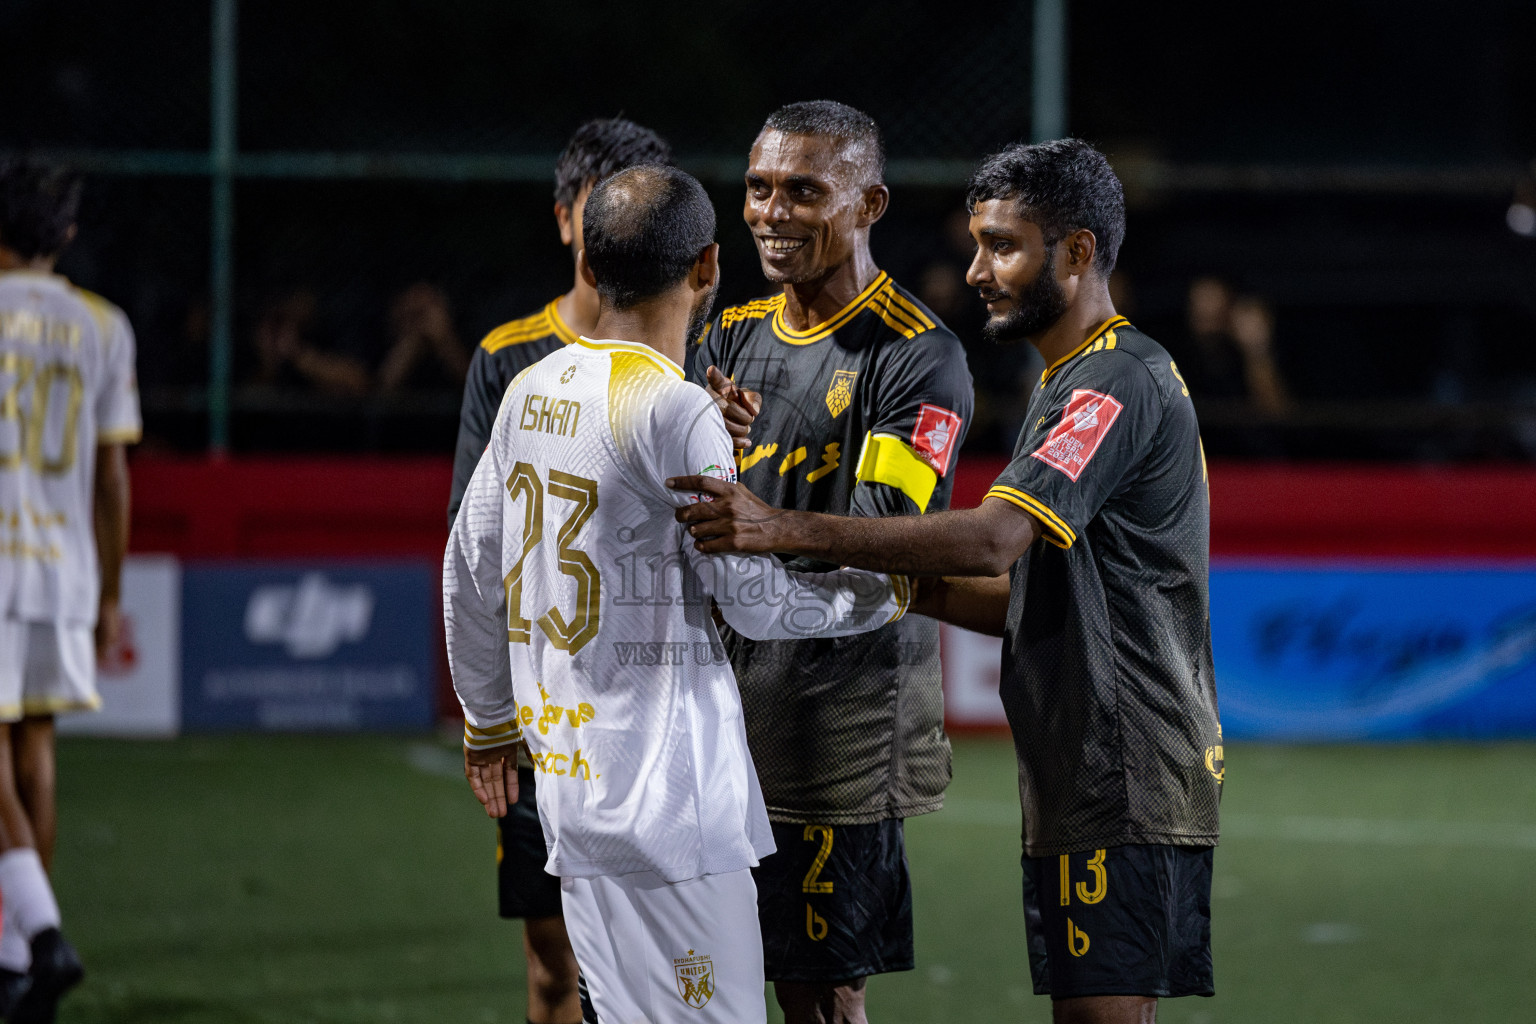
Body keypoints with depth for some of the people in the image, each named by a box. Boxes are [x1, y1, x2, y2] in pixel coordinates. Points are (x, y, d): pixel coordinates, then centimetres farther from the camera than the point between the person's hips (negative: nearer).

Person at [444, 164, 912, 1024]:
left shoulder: (531, 393, 8)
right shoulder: (679, 412, -14)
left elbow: (471, 569, 16)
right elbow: (753, 599, -11)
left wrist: (489, 723, 28)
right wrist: (879, 597, 7)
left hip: (567, 776, 8)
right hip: (665, 791, -8)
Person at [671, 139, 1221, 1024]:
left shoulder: (1118, 382, -13)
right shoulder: (1086, 383, 22)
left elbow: (996, 537, -27)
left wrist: (789, 530, -31)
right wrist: (917, 591, 7)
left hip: (1126, 777, -10)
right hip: (1092, 779, 10)